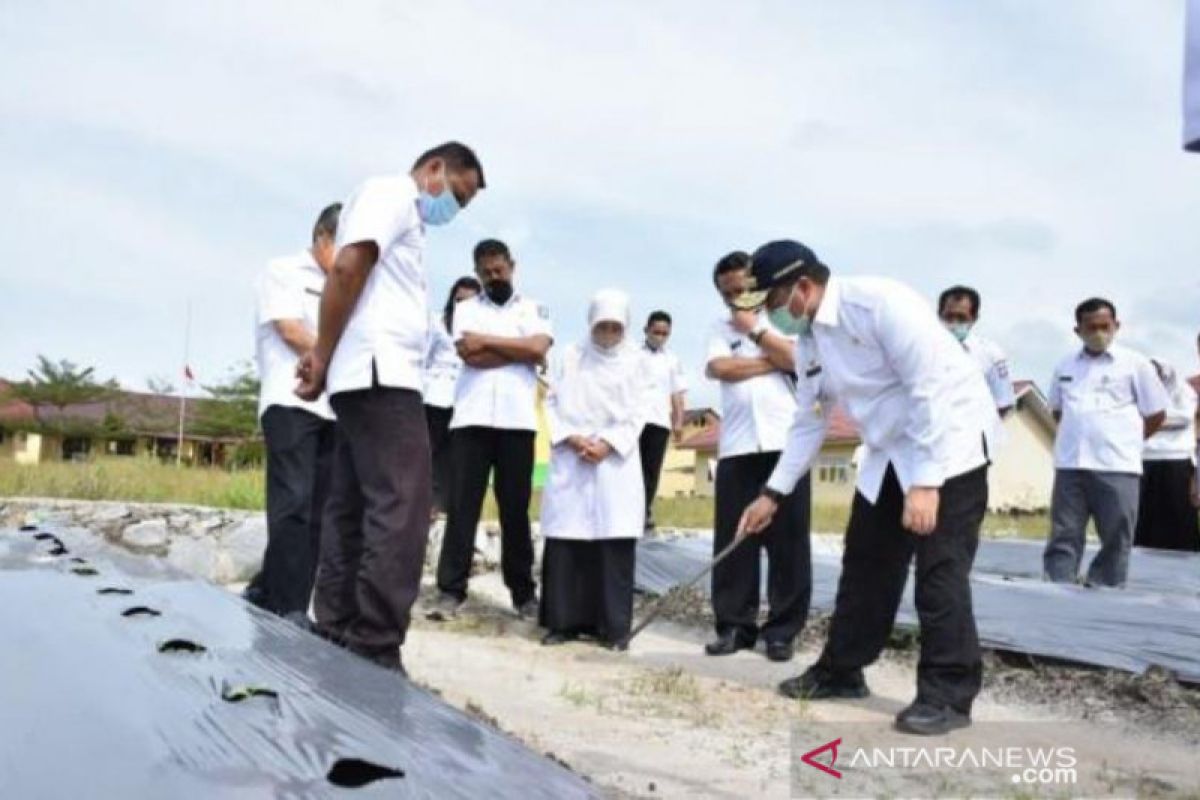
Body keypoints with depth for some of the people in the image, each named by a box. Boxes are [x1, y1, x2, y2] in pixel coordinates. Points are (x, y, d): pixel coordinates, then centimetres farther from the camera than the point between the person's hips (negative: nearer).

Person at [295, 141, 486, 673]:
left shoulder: (406, 214, 27)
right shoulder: (390, 192, -1)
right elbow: (347, 268, -15)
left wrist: (325, 357, 7)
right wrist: (323, 358, -11)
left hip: (375, 377, 10)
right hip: (380, 374, -10)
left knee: (353, 510, 9)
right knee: (400, 510, -13)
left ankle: (336, 640, 13)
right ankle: (373, 654, -13)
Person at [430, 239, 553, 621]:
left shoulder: (534, 310, 13)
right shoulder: (466, 308, 13)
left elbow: (540, 349, -6)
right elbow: (469, 354, -4)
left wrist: (488, 340, -5)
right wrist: (520, 349, -3)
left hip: (517, 420, 0)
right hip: (471, 418, 0)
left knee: (515, 507, 5)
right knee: (462, 505, -2)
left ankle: (524, 591, 13)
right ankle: (450, 590, 0)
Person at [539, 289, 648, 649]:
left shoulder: (634, 361, 8)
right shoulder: (570, 357, 10)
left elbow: (635, 414, 3)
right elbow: (552, 403, 6)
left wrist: (607, 444, -11)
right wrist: (571, 438, -10)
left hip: (616, 462, -1)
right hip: (570, 460, 1)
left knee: (615, 543, -3)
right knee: (564, 539, -1)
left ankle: (614, 625, 2)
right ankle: (564, 620, 7)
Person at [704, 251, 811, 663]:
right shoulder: (721, 328, 15)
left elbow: (799, 360, -7)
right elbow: (718, 368, -4)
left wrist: (757, 329, -2)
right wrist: (772, 360, -3)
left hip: (785, 443, -2)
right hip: (736, 446, 2)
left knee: (788, 539, 0)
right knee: (732, 539, 2)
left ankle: (783, 629, 8)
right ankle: (734, 624, 11)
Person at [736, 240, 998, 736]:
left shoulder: (880, 302, -25)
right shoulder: (808, 341, 2)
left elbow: (932, 390, -27)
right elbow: (809, 421, 11)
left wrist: (926, 482, -29)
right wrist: (773, 492, 9)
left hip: (950, 443, -8)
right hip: (890, 454, 8)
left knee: (939, 570, -10)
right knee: (866, 563, 11)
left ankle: (947, 695, -1)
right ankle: (841, 671, 23)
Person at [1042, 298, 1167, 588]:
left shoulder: (1135, 363, 1)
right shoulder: (1065, 366, 11)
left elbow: (1156, 414, 5)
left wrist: (1123, 441, 5)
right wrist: (1079, 437, 11)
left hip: (1117, 467, -3)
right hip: (1070, 465, 3)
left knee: (1115, 541, 2)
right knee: (1064, 537, 2)